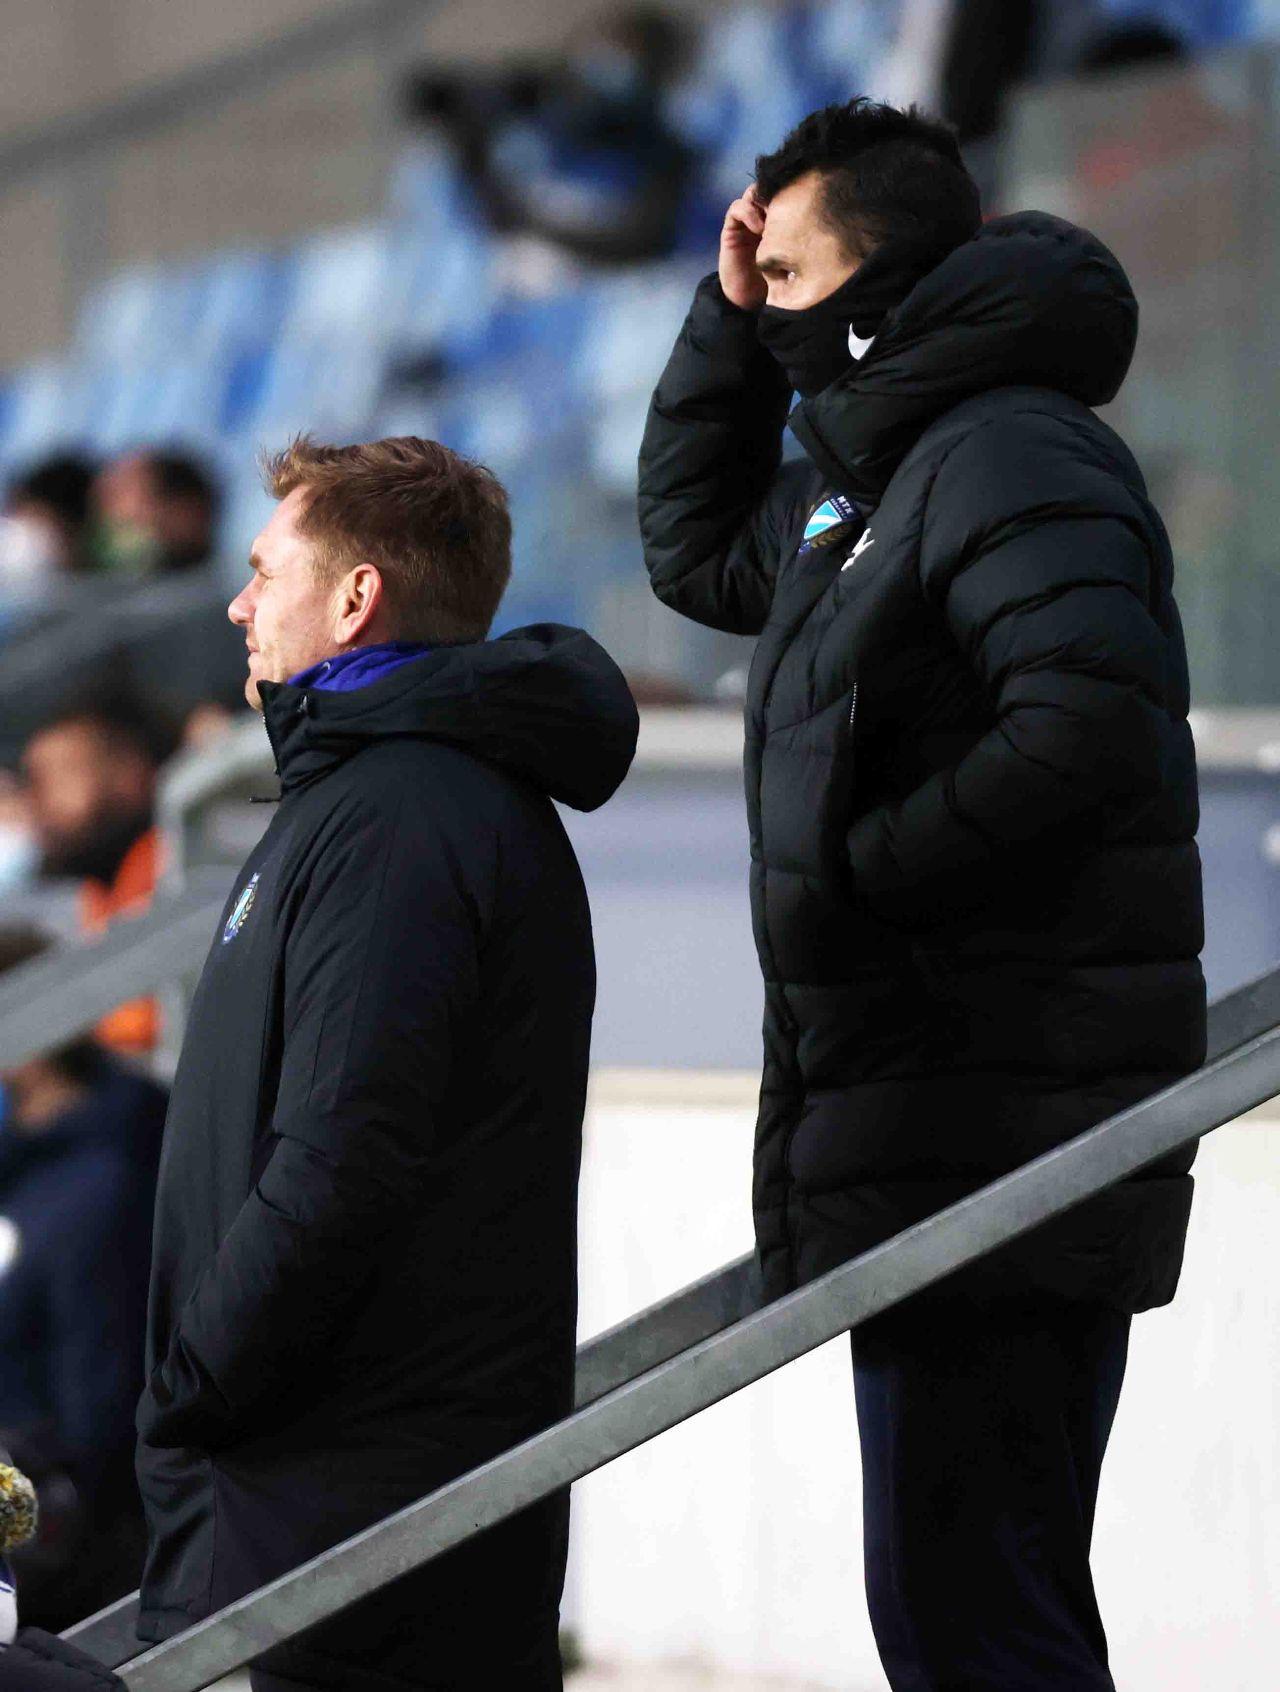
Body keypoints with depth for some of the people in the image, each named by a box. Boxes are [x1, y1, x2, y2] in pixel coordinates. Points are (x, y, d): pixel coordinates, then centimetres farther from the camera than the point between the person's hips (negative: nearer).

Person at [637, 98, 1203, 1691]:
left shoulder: (1010, 459, -13)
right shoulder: (868, 481, 19)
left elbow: (1091, 725, -27)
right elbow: (692, 545, 35)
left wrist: (849, 869, -18)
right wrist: (728, 318, 22)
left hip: (993, 1128, -11)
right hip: (932, 1138, 11)